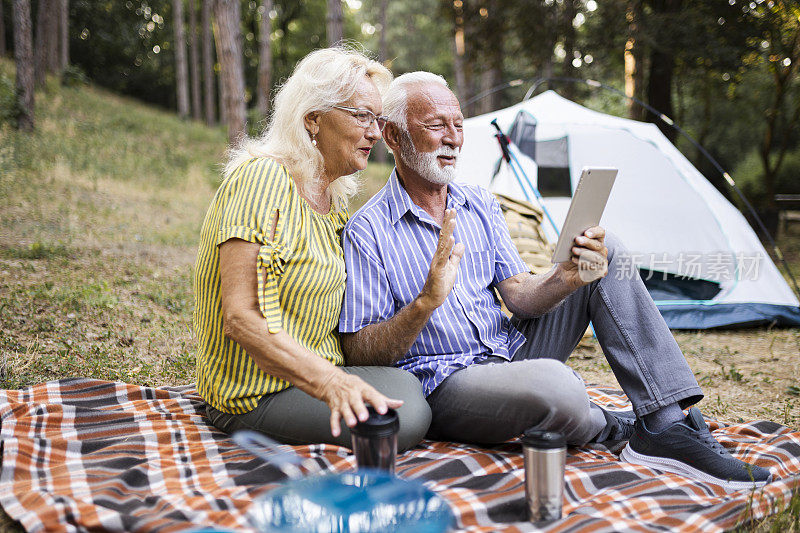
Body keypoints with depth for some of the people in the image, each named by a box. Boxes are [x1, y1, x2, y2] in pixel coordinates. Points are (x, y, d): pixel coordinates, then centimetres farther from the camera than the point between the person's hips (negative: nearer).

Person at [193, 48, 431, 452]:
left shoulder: (332, 196, 11)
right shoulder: (263, 177, -18)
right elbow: (241, 318, -27)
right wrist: (329, 382, -39)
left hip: (314, 369, 8)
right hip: (258, 393, -8)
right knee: (403, 412, -24)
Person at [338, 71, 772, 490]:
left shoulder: (480, 205, 10)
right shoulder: (367, 232, -10)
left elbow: (517, 294, 4)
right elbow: (359, 354, -14)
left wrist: (566, 279, -19)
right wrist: (426, 302, -31)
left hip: (512, 355, 7)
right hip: (443, 382, -7)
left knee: (606, 253, -3)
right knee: (553, 383, -39)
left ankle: (666, 424, -9)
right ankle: (617, 428, 1)